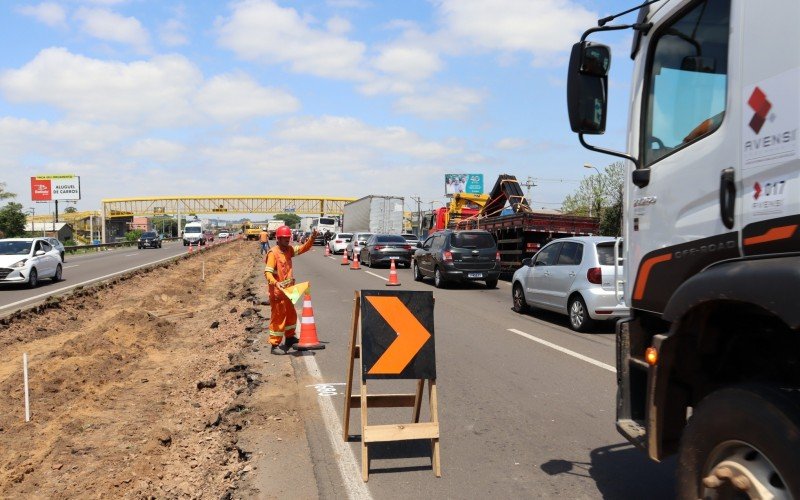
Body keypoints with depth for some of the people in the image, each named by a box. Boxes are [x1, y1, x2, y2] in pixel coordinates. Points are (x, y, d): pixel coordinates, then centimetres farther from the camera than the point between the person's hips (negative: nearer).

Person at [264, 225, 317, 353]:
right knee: (278, 317, -3)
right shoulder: (273, 253, -18)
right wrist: (275, 283, -39)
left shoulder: (289, 249, 4)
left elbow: (304, 248, 9)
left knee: (291, 315, 20)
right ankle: (274, 345, 4)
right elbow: (267, 272, -24)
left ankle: (290, 338, 37)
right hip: (277, 291, -8)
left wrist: (312, 238, -8)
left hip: (288, 290, 8)